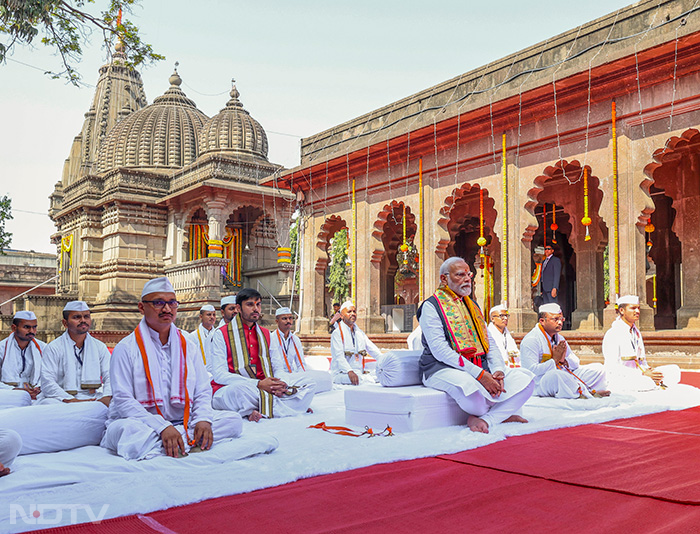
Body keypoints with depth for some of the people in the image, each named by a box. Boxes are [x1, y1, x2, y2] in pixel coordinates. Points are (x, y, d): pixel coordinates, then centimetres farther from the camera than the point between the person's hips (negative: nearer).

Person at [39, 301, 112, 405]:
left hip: (93, 399, 2)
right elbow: (47, 383, -7)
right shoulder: (53, 348, 3)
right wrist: (72, 401, -20)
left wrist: (106, 398, -15)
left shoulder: (100, 347, 14)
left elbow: (109, 377, 7)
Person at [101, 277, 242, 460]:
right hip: (141, 423, -4)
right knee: (126, 430, -38)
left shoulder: (188, 346, 13)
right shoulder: (126, 348, -2)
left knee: (234, 421, -15)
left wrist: (203, 419, -14)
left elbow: (202, 392, 10)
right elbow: (123, 400, -11)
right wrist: (163, 427, -25)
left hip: (183, 423, 5)